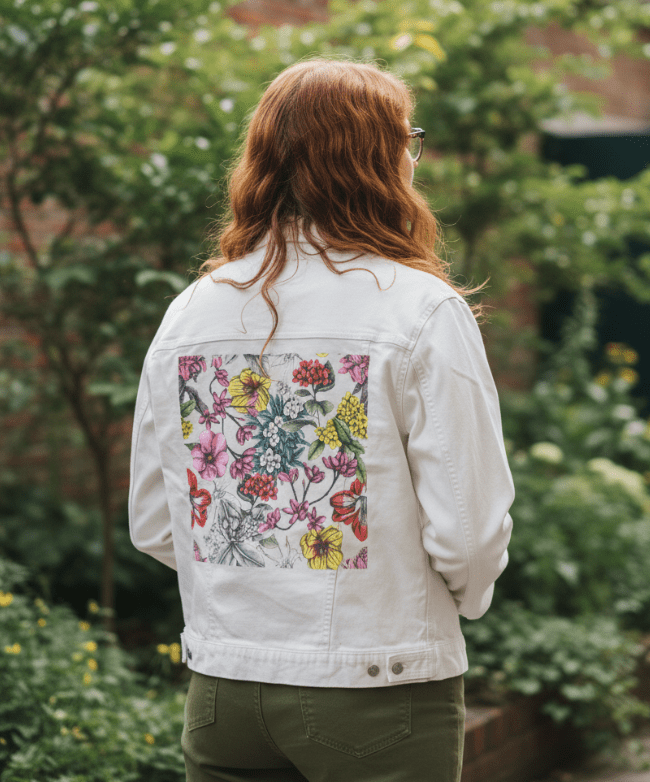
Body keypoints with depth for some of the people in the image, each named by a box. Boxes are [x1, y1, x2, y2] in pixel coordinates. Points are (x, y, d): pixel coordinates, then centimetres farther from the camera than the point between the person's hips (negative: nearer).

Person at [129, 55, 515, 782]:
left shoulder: (188, 312, 2)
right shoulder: (422, 311, -11)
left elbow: (150, 522, 6)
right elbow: (468, 528, -14)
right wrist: (465, 596, 7)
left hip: (221, 686, 4)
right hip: (376, 691, -4)